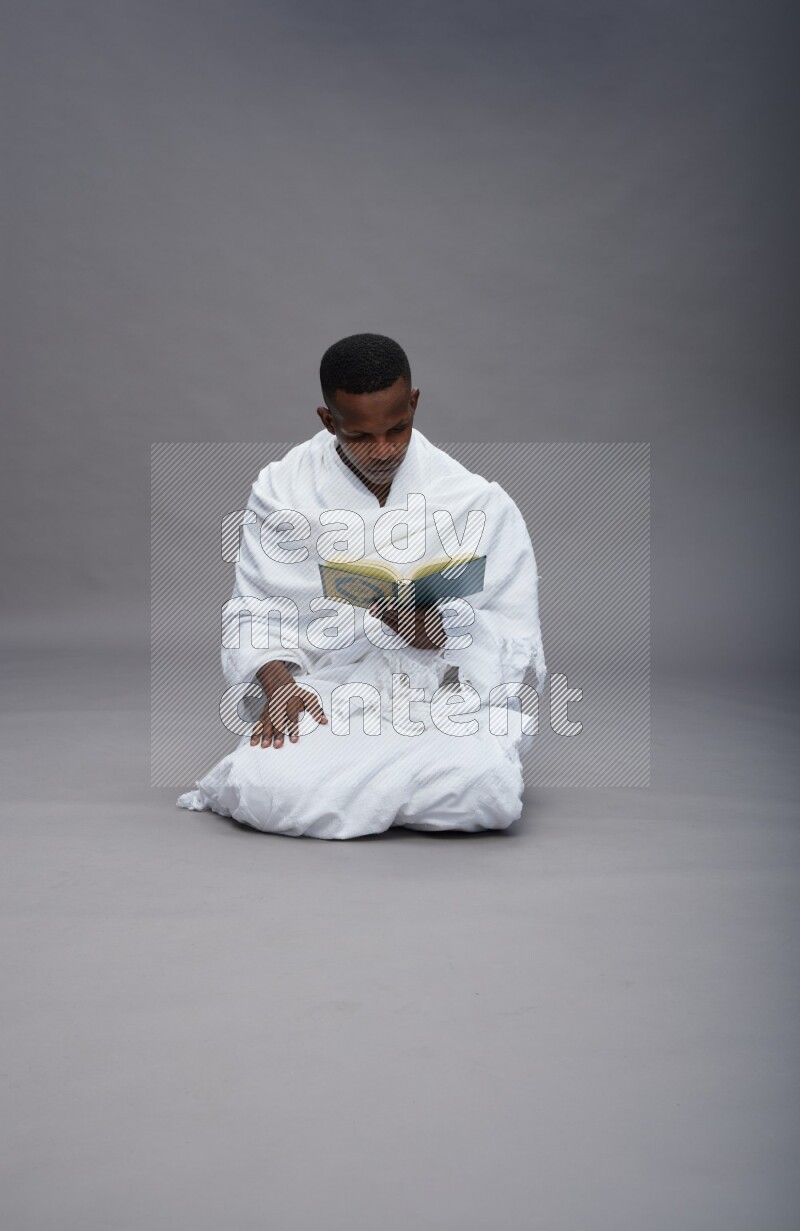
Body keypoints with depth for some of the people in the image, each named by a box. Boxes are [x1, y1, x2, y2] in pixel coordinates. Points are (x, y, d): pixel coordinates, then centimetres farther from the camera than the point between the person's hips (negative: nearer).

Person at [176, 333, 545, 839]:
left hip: (446, 689, 0)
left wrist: (439, 634, -20)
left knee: (488, 787, -32)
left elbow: (516, 638, 0)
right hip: (324, 690, 0)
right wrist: (277, 681, -13)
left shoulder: (477, 501, -1)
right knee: (261, 786, -31)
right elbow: (256, 608, 7)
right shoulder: (283, 490, 2)